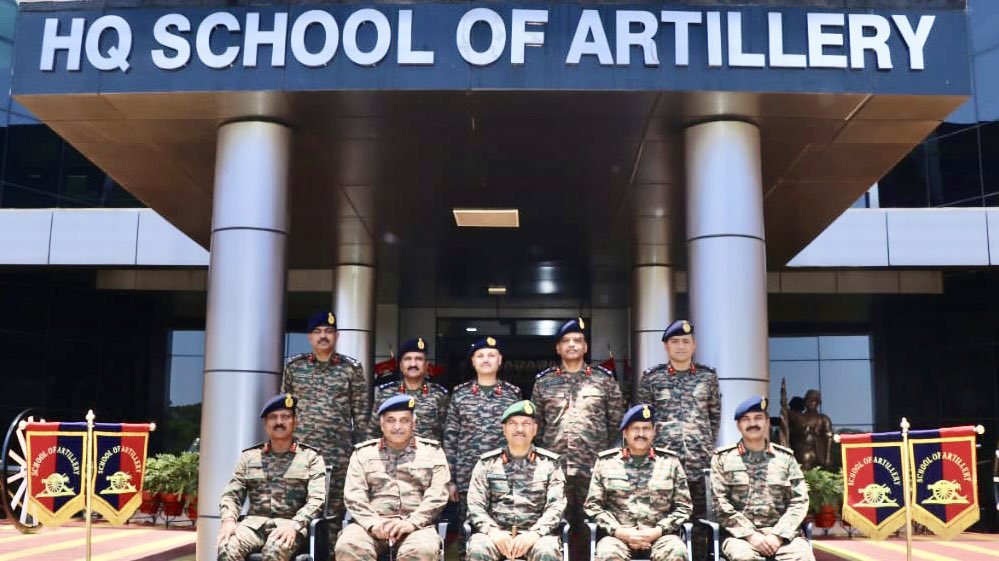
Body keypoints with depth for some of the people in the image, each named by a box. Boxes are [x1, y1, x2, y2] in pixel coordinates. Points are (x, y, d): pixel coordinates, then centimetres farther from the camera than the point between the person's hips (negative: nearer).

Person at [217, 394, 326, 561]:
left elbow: (317, 499, -2)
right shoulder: (249, 456, 17)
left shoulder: (310, 457, 9)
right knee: (227, 547, -30)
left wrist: (294, 525, -20)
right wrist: (229, 519, -10)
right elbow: (231, 494, 13)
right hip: (254, 523, 3)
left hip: (289, 524, -3)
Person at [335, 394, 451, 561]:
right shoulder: (363, 452, 16)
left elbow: (437, 495, 2)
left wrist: (411, 523, -13)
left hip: (417, 525, -1)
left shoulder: (432, 452, 13)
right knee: (347, 547, -30)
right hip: (371, 525, 1)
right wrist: (373, 523, -13)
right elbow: (353, 495, 5)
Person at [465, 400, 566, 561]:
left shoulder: (549, 464, 11)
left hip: (536, 533, 0)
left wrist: (534, 533, -16)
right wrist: (492, 531, -14)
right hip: (496, 533, 1)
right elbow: (475, 505, 5)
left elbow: (556, 506, 1)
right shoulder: (487, 463, 12)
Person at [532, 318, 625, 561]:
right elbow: (536, 424, 12)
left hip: (594, 467, -1)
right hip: (554, 467, 1)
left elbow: (617, 422, 8)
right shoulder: (543, 381, 9)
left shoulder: (604, 379, 6)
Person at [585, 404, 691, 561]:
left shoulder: (670, 462, 9)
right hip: (618, 535, 0)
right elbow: (593, 505, 6)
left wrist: (658, 531, -8)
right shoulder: (606, 462, 8)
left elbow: (683, 507, 7)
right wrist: (619, 531, -9)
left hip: (660, 535, 1)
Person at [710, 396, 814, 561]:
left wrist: (778, 535, -8)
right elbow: (721, 504, 1)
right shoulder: (723, 458, 9)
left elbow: (799, 501, 6)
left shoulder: (785, 457, 14)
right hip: (741, 534, -2)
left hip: (781, 533, 2)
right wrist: (750, 535, -10)